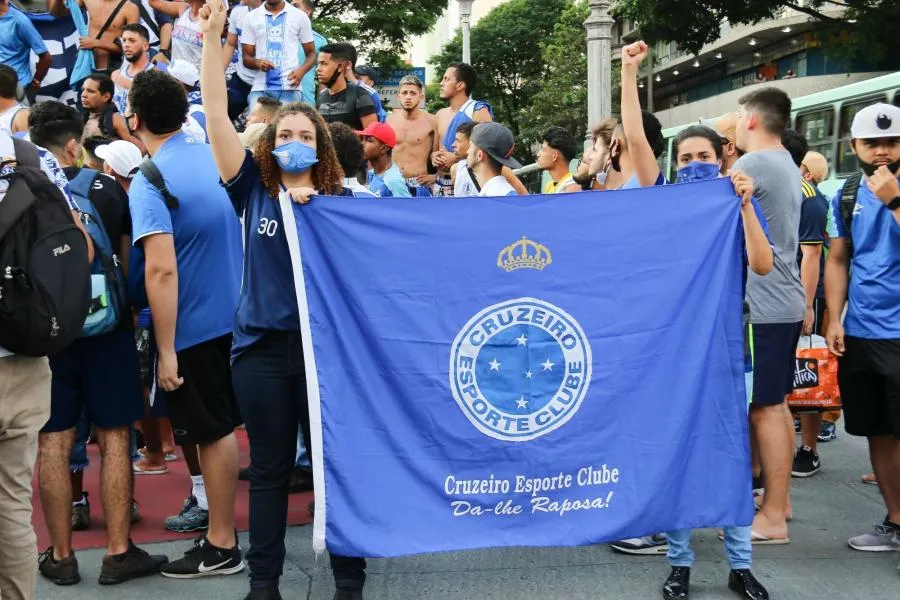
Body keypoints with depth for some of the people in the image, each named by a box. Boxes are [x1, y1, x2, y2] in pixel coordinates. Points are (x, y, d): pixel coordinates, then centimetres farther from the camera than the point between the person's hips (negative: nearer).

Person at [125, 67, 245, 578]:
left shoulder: (149, 183, -19)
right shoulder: (217, 158, 1)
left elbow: (162, 271, -26)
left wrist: (166, 350, -22)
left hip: (196, 326, -7)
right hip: (238, 315, 7)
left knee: (214, 432, 3)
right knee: (226, 424, 19)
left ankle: (222, 546, 14)